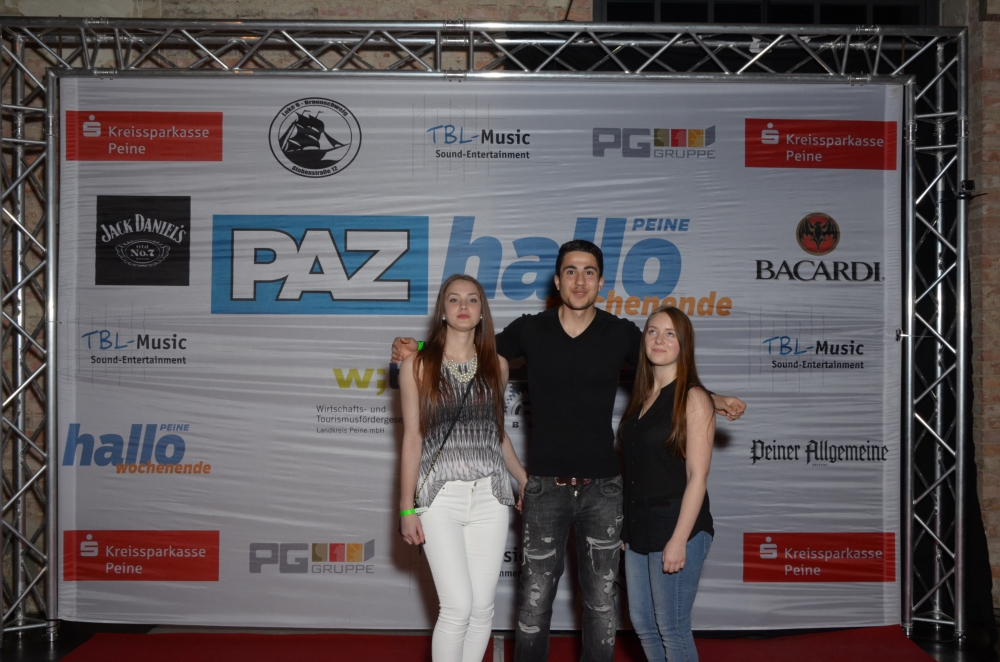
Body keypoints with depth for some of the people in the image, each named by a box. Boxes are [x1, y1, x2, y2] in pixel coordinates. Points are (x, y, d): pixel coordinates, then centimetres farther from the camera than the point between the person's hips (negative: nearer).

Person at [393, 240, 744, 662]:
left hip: (602, 488, 1)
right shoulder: (529, 331, 0)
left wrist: (714, 401, -4)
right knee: (534, 600, 4)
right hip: (546, 487, 0)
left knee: (601, 602, 9)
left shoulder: (621, 335, 1)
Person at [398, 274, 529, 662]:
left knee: (482, 607, 4)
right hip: (440, 498, -3)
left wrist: (525, 481, 20)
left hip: (490, 497, 3)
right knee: (458, 607, -10)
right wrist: (407, 509, -3)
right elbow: (412, 439, 0)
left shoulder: (496, 366, 10)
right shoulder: (418, 365, 1)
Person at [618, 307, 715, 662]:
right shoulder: (642, 396, 11)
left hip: (676, 529, -7)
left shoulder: (692, 398, -10)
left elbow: (697, 477, -15)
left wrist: (679, 540, -19)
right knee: (642, 624, 14)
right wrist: (625, 529, 13)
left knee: (672, 630, 0)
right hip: (639, 528, 7)